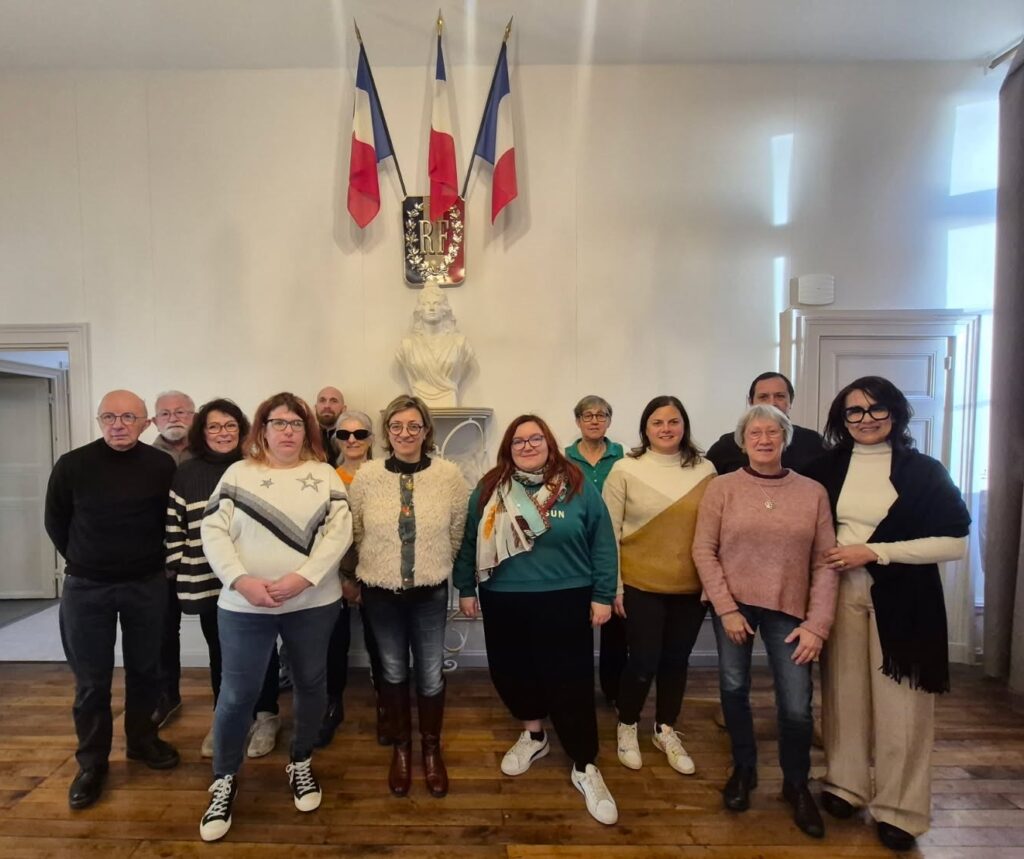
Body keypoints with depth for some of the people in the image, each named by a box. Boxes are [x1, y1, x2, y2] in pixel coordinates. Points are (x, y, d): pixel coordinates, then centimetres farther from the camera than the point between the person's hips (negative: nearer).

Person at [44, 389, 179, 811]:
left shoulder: (163, 466, -9)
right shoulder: (71, 465, -9)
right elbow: (55, 523, 4)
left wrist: (149, 562, 5)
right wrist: (84, 562, 8)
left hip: (147, 585, 1)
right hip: (85, 587, 0)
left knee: (145, 669, 14)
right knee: (91, 680, 9)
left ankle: (142, 740, 35)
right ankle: (92, 763, 27)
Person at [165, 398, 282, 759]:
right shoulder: (186, 474, 2)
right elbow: (174, 527, 5)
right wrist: (180, 572, 1)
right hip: (208, 582, 2)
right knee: (220, 652, 16)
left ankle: (266, 716, 29)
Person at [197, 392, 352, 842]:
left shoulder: (324, 475, 2)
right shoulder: (238, 473, 3)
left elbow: (339, 531, -7)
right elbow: (213, 532, -3)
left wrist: (303, 578, -18)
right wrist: (241, 580, -16)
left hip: (313, 602, 1)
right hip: (244, 606, 0)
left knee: (310, 685, 14)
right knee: (236, 694, 7)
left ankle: (301, 764, 38)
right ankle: (223, 783, 31)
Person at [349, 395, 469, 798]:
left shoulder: (449, 475, -11)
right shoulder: (366, 475, -9)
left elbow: (457, 534, 2)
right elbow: (354, 534, 3)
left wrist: (434, 567, 9)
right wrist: (357, 577, 10)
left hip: (430, 592, 0)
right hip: (380, 592, 1)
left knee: (431, 673, 11)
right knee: (393, 671, 17)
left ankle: (432, 749, 37)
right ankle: (401, 747, 41)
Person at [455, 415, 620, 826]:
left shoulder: (578, 486, -3)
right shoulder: (489, 489, 1)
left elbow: (602, 544, 0)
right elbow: (469, 542, 8)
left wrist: (602, 595, -2)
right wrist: (466, 588, 9)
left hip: (564, 601, -2)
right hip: (503, 601, 3)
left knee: (570, 683, 3)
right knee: (511, 672, 15)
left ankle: (585, 768, 23)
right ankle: (533, 734, 43)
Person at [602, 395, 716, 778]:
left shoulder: (705, 469, -1)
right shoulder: (625, 470, -9)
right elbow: (609, 531, -6)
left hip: (692, 587, 3)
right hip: (641, 585, -3)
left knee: (676, 660, 16)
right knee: (643, 662, 5)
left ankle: (665, 731, 40)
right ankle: (626, 727, 33)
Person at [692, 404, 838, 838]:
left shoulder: (813, 492, -1)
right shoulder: (722, 487, -5)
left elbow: (825, 563, -1)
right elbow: (703, 550, -6)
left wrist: (817, 624, -6)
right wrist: (726, 608, -9)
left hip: (788, 609, 1)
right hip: (733, 606, 0)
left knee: (797, 706, 1)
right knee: (734, 690, 11)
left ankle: (796, 784, 30)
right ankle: (744, 769, 37)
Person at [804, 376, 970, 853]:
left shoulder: (923, 470, -3)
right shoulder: (826, 468, 3)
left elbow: (955, 542, -9)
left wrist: (874, 552, -15)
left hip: (902, 599, -2)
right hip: (840, 594, 2)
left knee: (899, 703, 4)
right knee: (844, 692, 11)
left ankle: (899, 808, 22)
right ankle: (845, 785, 29)